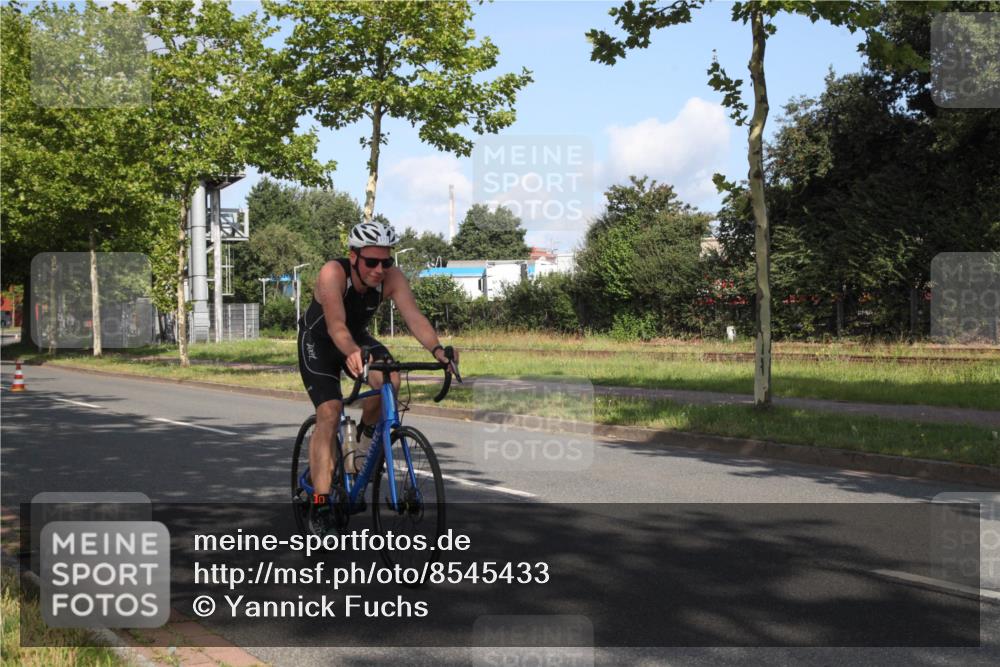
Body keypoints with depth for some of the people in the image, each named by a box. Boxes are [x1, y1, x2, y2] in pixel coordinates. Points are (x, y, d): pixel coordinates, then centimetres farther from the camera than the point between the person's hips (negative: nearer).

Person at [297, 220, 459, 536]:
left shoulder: (392, 278, -23)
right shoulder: (333, 273, -34)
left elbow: (414, 317, -35)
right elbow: (336, 325, -46)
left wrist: (437, 349, -53)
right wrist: (351, 353, -66)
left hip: (357, 338, 3)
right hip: (318, 341, -3)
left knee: (389, 381, -27)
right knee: (329, 413, -20)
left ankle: (364, 436, 6)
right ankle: (319, 506, -15)